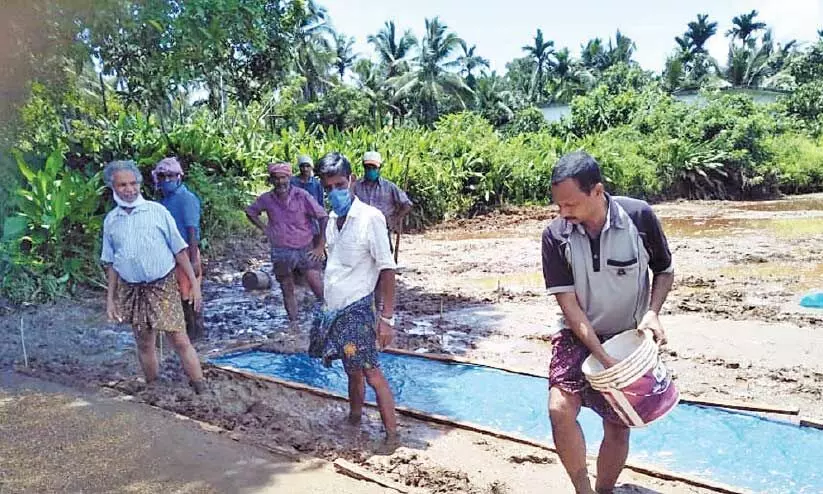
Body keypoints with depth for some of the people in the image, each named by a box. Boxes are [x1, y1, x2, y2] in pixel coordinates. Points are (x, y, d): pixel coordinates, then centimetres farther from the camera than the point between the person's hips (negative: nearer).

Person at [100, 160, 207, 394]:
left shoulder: (157, 211, -4)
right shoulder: (111, 221, 5)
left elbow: (179, 250, -3)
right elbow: (110, 263, 12)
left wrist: (194, 283, -6)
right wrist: (110, 298, 9)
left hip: (163, 286, -3)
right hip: (132, 290, 3)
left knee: (180, 340, -6)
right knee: (144, 344, 11)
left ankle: (202, 391, -1)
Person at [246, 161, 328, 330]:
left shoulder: (302, 196, -11)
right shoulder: (267, 199, -1)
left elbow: (323, 217, -10)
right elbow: (250, 212, 18)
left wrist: (320, 246, -11)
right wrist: (264, 228, 4)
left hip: (306, 249, -3)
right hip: (281, 252, 3)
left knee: (319, 289, -9)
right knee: (287, 291, 11)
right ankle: (293, 322, 23)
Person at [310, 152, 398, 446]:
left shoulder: (370, 217, -13)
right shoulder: (332, 220, 8)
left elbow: (387, 269, -14)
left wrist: (387, 317, -16)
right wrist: (327, 307, 13)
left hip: (357, 310, -6)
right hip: (334, 310, 6)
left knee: (371, 373, -4)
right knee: (353, 371, 17)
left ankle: (392, 435, 5)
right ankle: (353, 422, 30)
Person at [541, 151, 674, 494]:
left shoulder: (639, 217, -16)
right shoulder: (555, 236, -16)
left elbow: (665, 271, 0)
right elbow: (568, 304, -15)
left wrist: (652, 312, -18)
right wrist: (603, 357, -23)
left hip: (628, 338, 1)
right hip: (578, 336, 0)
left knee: (617, 426, 7)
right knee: (560, 409, -20)